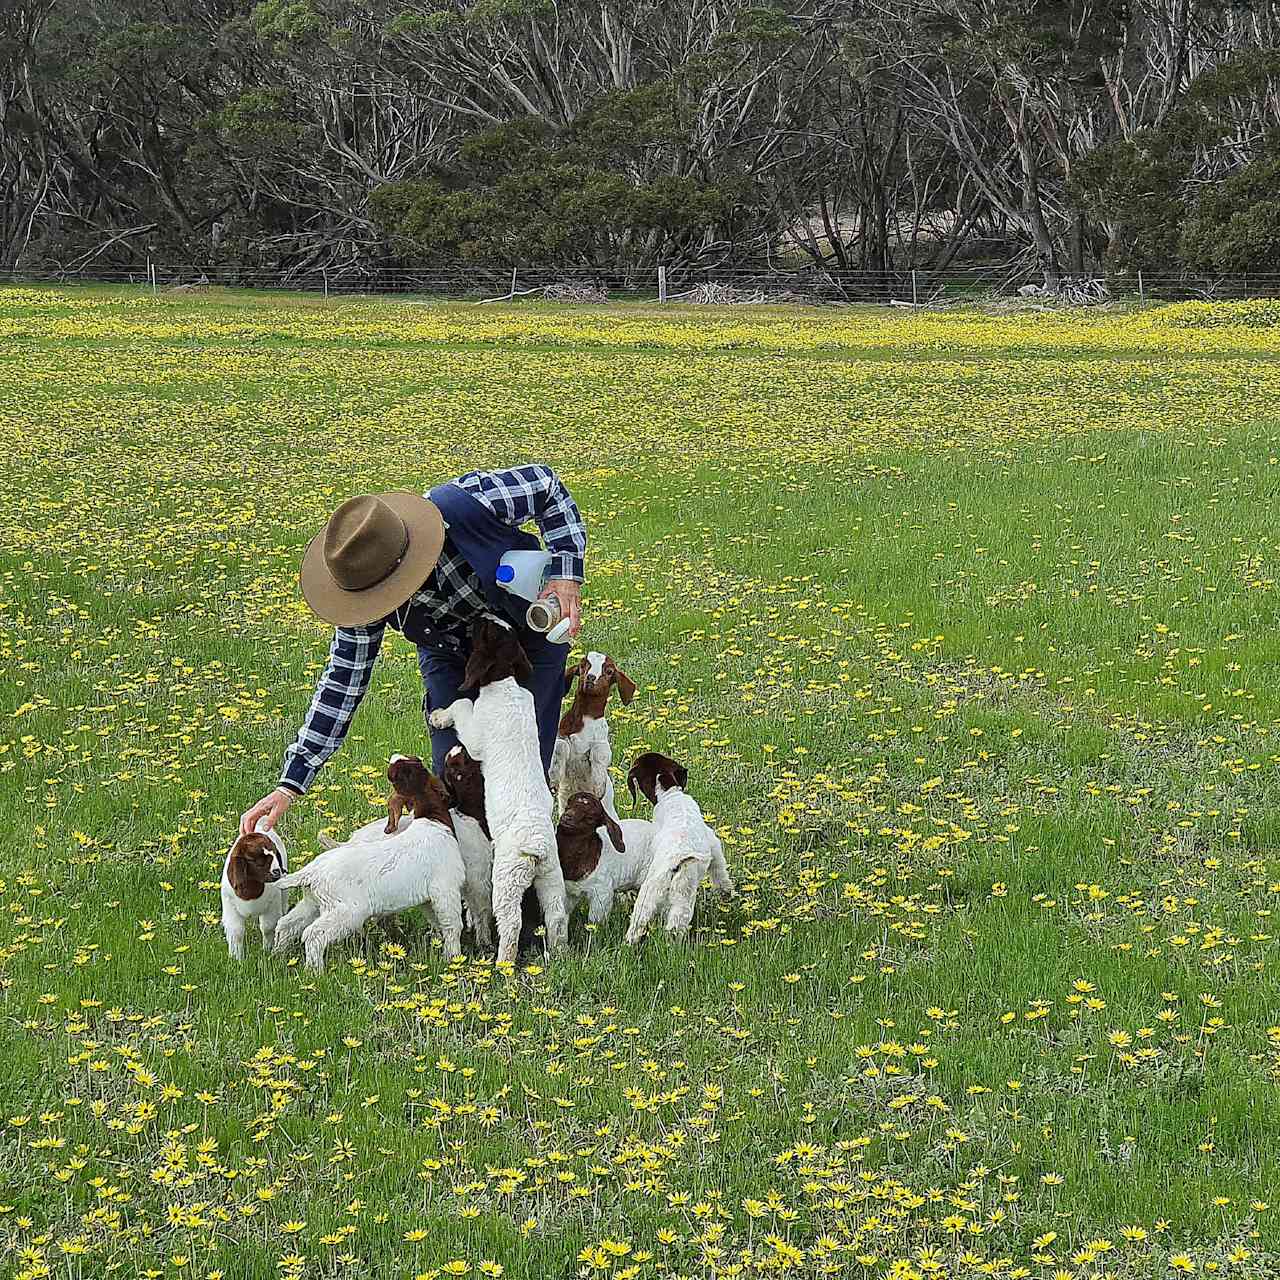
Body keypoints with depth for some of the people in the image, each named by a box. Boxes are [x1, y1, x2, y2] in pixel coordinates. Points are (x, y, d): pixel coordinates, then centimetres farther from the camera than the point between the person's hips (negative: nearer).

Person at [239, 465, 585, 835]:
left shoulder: (464, 503, -40)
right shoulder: (360, 583, -27)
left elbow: (547, 484, -20)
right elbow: (342, 683, -17)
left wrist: (566, 573, -28)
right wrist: (289, 785, -20)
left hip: (529, 637, -2)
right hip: (450, 653, 2)